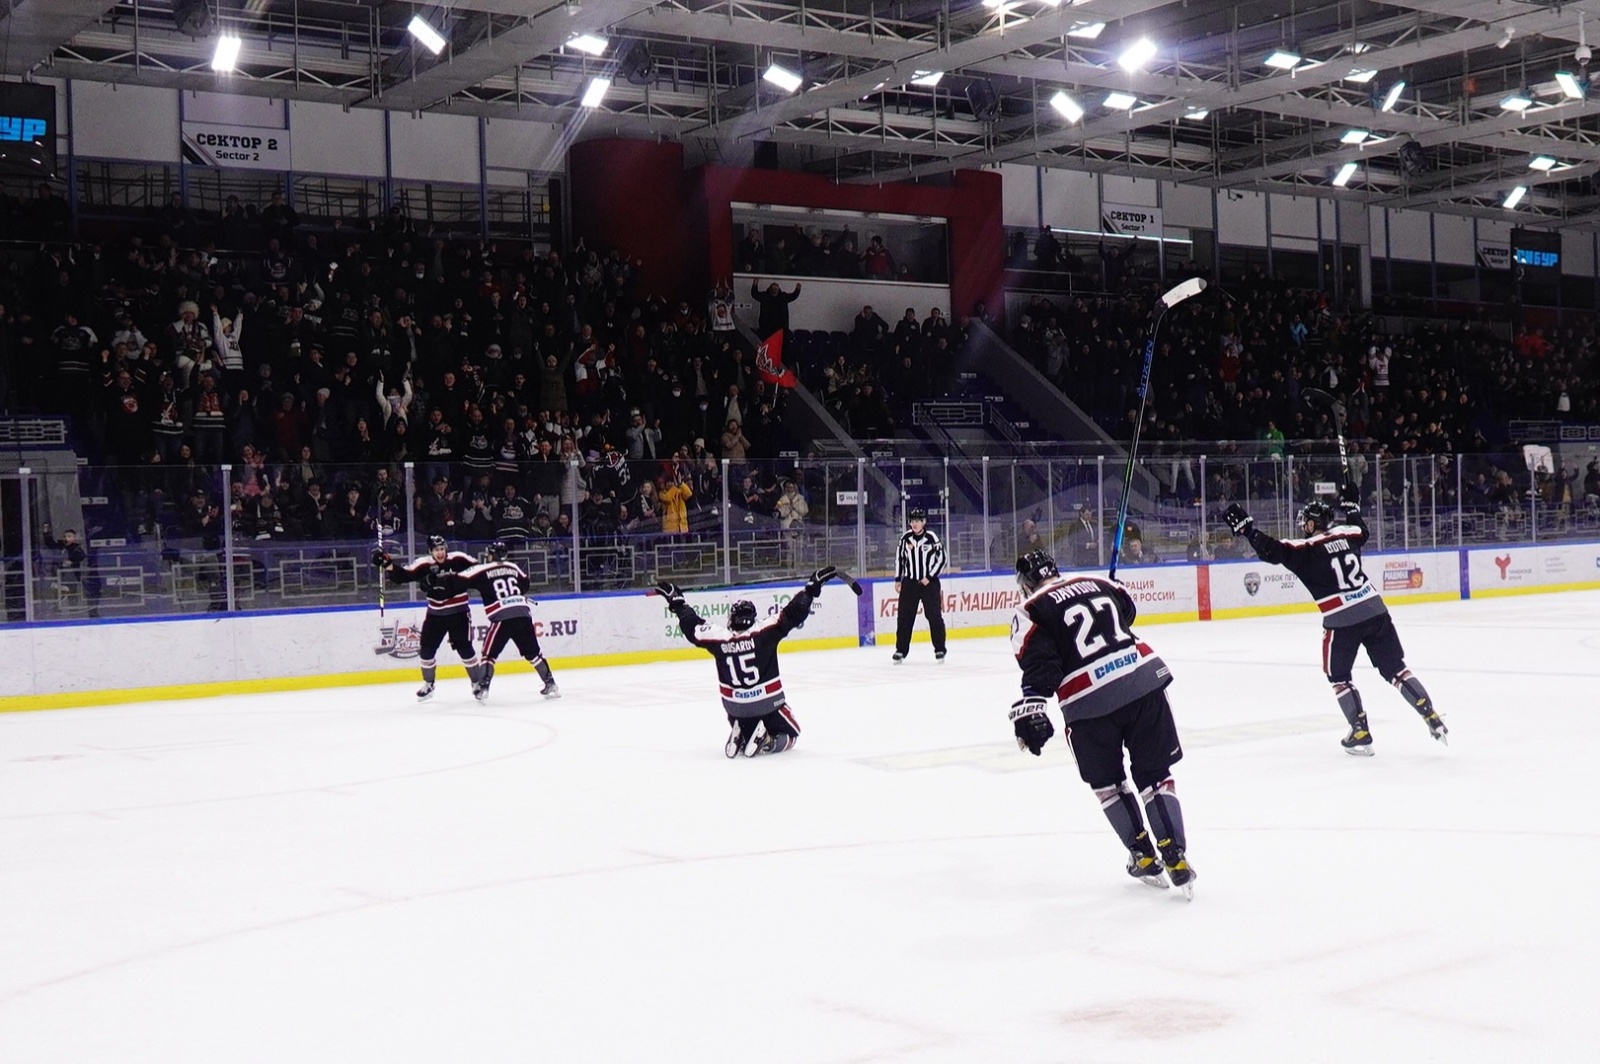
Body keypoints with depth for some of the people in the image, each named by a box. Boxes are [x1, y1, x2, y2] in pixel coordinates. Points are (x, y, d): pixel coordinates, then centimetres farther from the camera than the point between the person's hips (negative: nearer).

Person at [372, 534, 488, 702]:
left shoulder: (458, 559, -13)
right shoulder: (424, 564, -8)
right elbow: (403, 575, -11)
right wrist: (387, 564, -24)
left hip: (458, 613, -3)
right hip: (435, 614, 3)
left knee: (465, 649, -8)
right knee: (426, 649, 5)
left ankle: (478, 683, 8)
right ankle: (428, 685, 25)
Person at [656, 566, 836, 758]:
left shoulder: (719, 638, -8)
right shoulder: (764, 633, -14)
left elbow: (693, 628, 5)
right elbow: (791, 615, -16)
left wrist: (677, 602, 16)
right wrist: (812, 587, -10)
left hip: (734, 707, 4)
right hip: (768, 702, -4)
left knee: (745, 729, 32)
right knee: (790, 734, 15)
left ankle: (741, 737, -1)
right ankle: (767, 743, -15)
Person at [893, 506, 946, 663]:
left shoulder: (932, 537, -8)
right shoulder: (905, 537, 2)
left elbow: (941, 558, -6)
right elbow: (899, 558, 12)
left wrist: (929, 577, -11)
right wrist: (898, 580, 9)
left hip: (929, 582, -3)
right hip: (909, 582, 3)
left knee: (935, 616, -2)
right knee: (904, 618, 2)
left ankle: (940, 650, 8)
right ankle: (901, 650, 9)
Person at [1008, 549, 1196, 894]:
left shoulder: (1031, 612, 2)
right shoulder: (1100, 584, 17)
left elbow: (1039, 664, -10)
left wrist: (1030, 709, -14)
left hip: (1090, 703, -3)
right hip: (1145, 681, 4)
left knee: (1107, 782, 19)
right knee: (1155, 773, 12)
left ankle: (1144, 855, 23)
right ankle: (1175, 855, 3)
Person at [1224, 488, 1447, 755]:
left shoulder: (1306, 550, -9)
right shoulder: (1347, 534, 9)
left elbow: (1272, 551, -16)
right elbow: (1361, 530, 32)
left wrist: (1244, 526, -15)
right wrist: (1349, 503, 45)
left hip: (1342, 621, -5)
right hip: (1375, 611, 5)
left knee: (1339, 678, 13)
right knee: (1395, 669, 13)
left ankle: (1361, 733, 8)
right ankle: (1432, 719, 8)